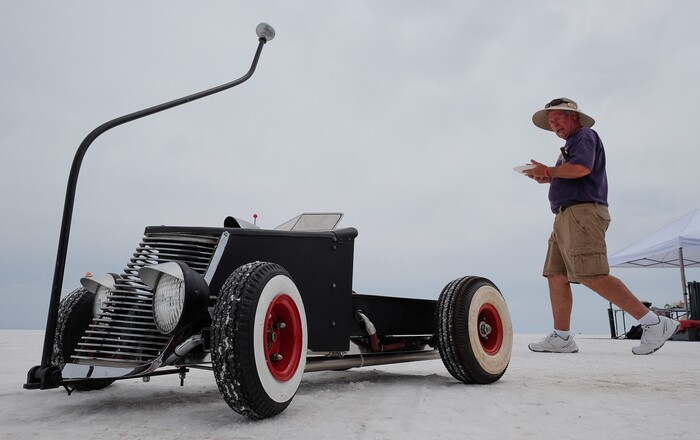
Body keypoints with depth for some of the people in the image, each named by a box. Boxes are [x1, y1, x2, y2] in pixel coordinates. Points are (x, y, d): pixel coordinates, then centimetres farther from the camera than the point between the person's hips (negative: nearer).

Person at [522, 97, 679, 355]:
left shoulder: (585, 136, -1)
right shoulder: (571, 145, 29)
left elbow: (581, 168, -20)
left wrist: (548, 171, -8)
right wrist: (546, 179, 14)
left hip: (582, 212, -10)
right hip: (566, 217, 10)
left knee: (593, 276, -19)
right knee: (556, 275, 3)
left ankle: (654, 323, -15)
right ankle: (561, 338, 3)